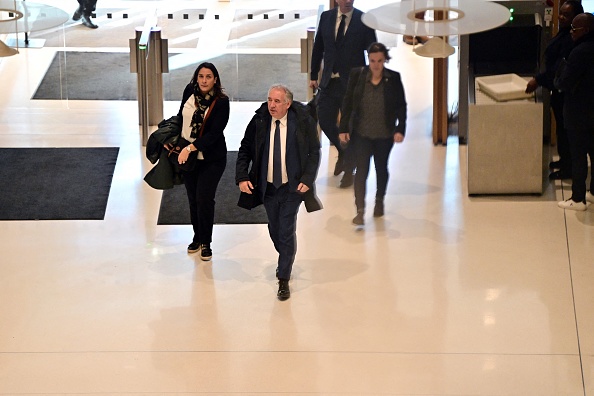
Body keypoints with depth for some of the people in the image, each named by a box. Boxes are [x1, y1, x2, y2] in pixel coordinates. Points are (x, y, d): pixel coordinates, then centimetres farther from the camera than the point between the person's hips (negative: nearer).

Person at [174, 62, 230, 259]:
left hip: (211, 159, -4)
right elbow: (181, 116, 12)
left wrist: (190, 148, -28)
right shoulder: (189, 91, -5)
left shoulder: (221, 102, -17)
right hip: (187, 156, 4)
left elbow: (214, 133, -21)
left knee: (204, 198, -8)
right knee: (193, 199, 13)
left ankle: (206, 242, 8)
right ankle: (197, 237, 30)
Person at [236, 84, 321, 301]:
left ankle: (284, 280, 2)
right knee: (274, 231, 16)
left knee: (286, 232, -6)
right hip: (268, 187, 3)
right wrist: (242, 177, -8)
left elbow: (314, 152, -3)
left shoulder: (303, 121, -10)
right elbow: (245, 150, 4)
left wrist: (307, 179, -14)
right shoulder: (259, 121, -6)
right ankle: (286, 261, 43)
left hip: (292, 187, -3)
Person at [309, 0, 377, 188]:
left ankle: (349, 171, 15)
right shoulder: (326, 17, 4)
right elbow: (318, 47, 11)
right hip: (330, 81, 3)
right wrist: (314, 75, 11)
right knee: (325, 121, 2)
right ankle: (343, 152, 31)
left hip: (353, 83, -3)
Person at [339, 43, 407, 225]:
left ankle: (379, 201, 40)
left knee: (381, 168, 18)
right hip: (361, 133, -1)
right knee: (361, 170, -10)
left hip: (385, 134, 1)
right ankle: (360, 211, -14)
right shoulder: (357, 75, -5)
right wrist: (343, 128, -4)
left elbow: (401, 106, 0)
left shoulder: (393, 78, -5)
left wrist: (400, 129, -10)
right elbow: (348, 103, -1)